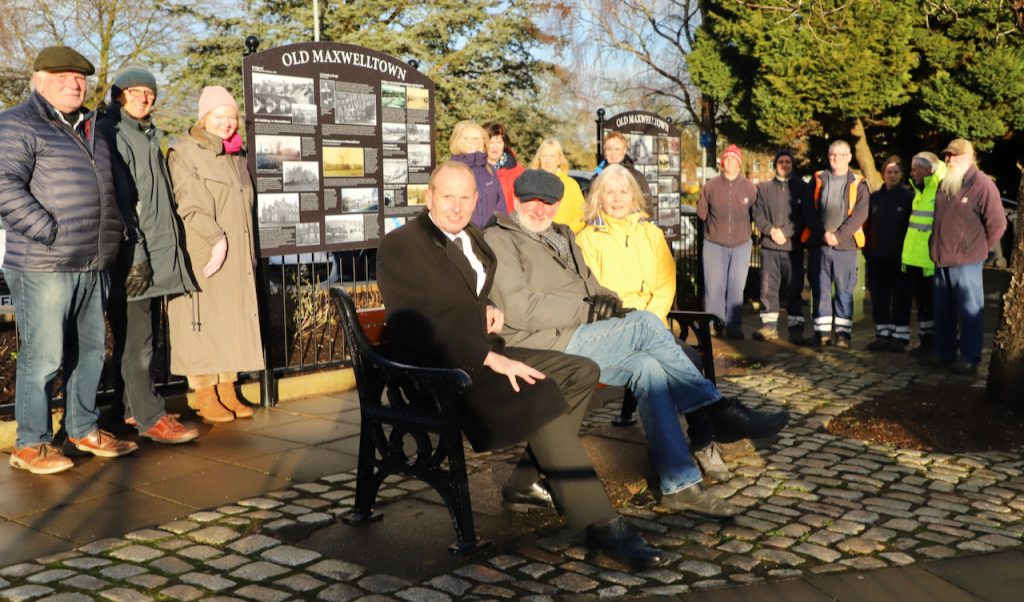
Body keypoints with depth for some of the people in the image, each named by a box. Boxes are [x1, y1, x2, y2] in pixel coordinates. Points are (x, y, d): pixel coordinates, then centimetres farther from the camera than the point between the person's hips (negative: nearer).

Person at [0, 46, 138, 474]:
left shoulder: (89, 129, 20)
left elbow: (107, 188, 30)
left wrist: (116, 229, 17)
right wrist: (51, 233, -20)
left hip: (91, 266, 8)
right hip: (42, 266, -8)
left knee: (90, 353, 13)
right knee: (43, 357, -4)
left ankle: (83, 430, 26)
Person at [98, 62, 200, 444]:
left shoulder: (149, 136, 20)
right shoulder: (109, 133, -6)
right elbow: (117, 197, -15)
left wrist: (165, 248, 19)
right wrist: (134, 254, -19)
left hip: (154, 252, 9)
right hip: (129, 255, -8)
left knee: (139, 337, 11)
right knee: (134, 339, -5)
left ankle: (135, 409, 18)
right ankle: (150, 417, -3)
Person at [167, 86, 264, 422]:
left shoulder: (237, 156, 17)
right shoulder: (184, 152, -4)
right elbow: (189, 204, -14)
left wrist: (250, 252, 16)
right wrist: (216, 239, -20)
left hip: (237, 258, 7)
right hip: (202, 255, -7)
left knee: (234, 319, 6)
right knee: (203, 319, -4)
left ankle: (227, 390, 13)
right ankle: (204, 395, 2)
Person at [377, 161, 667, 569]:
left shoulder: (471, 238, 16)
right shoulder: (400, 245, -10)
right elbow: (416, 325, -21)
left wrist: (491, 310, 5)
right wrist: (491, 359, -26)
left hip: (485, 353, 9)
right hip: (440, 368, -9)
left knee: (582, 371, 2)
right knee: (541, 392, -29)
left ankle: (526, 483, 1)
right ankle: (599, 523, -26)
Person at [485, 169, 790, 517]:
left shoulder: (562, 236, 25)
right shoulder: (498, 240, -1)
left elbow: (589, 284, 26)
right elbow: (518, 309, -14)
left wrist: (606, 299, 0)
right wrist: (587, 310, -14)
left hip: (577, 342, 8)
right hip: (545, 346, -7)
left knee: (646, 365, -21)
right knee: (646, 324, -22)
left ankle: (679, 484, -20)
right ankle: (720, 412, -11)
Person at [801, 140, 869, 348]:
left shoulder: (858, 184, 5)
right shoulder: (818, 180, 9)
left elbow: (860, 214, -5)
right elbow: (809, 210, 2)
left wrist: (839, 234, -14)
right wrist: (822, 233, -11)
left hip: (845, 245, -1)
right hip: (818, 245, 2)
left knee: (845, 290, 1)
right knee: (820, 289, 4)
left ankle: (843, 331, 7)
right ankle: (822, 331, 11)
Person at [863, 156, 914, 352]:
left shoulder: (908, 197, -1)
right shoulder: (874, 197, 10)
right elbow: (867, 226, 12)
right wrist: (867, 251, 4)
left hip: (899, 257, -4)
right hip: (876, 258, 4)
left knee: (900, 298, 1)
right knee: (879, 298, 7)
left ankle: (900, 336, 7)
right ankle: (882, 334, 15)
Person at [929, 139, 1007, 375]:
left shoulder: (982, 184, -10)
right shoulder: (944, 183, 13)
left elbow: (997, 223, -11)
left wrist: (979, 249, -2)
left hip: (965, 262, -8)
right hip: (941, 259, 8)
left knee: (969, 312, -1)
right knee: (943, 312, 14)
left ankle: (970, 359, 5)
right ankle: (944, 353, 25)